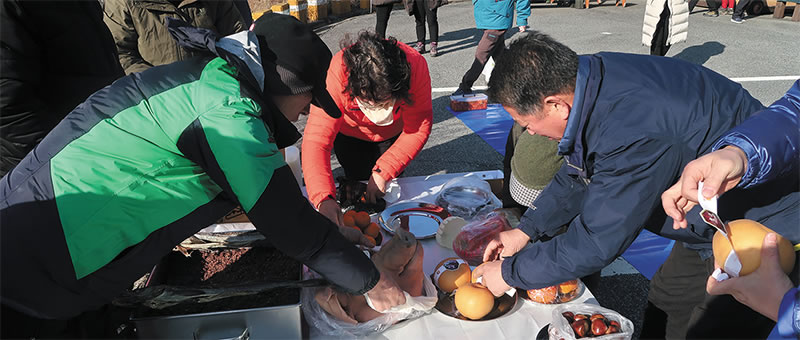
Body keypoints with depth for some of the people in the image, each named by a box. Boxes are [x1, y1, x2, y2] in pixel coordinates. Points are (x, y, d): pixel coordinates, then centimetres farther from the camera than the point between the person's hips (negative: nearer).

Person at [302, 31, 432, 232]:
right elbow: (316, 141, -46)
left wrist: (384, 171, -37)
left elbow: (419, 128, -31)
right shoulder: (335, 75, -44)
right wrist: (324, 199, -61)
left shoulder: (415, 65, -41)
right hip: (350, 132, -1)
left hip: (393, 133, 1)